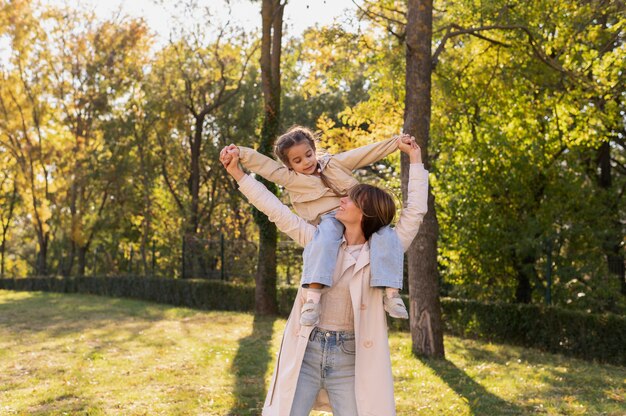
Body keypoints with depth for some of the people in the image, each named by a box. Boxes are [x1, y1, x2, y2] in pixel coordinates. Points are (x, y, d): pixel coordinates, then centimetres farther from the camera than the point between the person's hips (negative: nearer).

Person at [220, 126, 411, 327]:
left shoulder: (334, 163, 19)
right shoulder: (290, 178, 12)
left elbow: (366, 153, 17)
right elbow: (261, 162, 5)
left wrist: (395, 141, 15)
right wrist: (239, 152, -9)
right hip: (328, 219, -3)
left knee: (386, 235, -24)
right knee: (327, 234, -39)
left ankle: (391, 293, -28)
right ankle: (313, 295, -48)